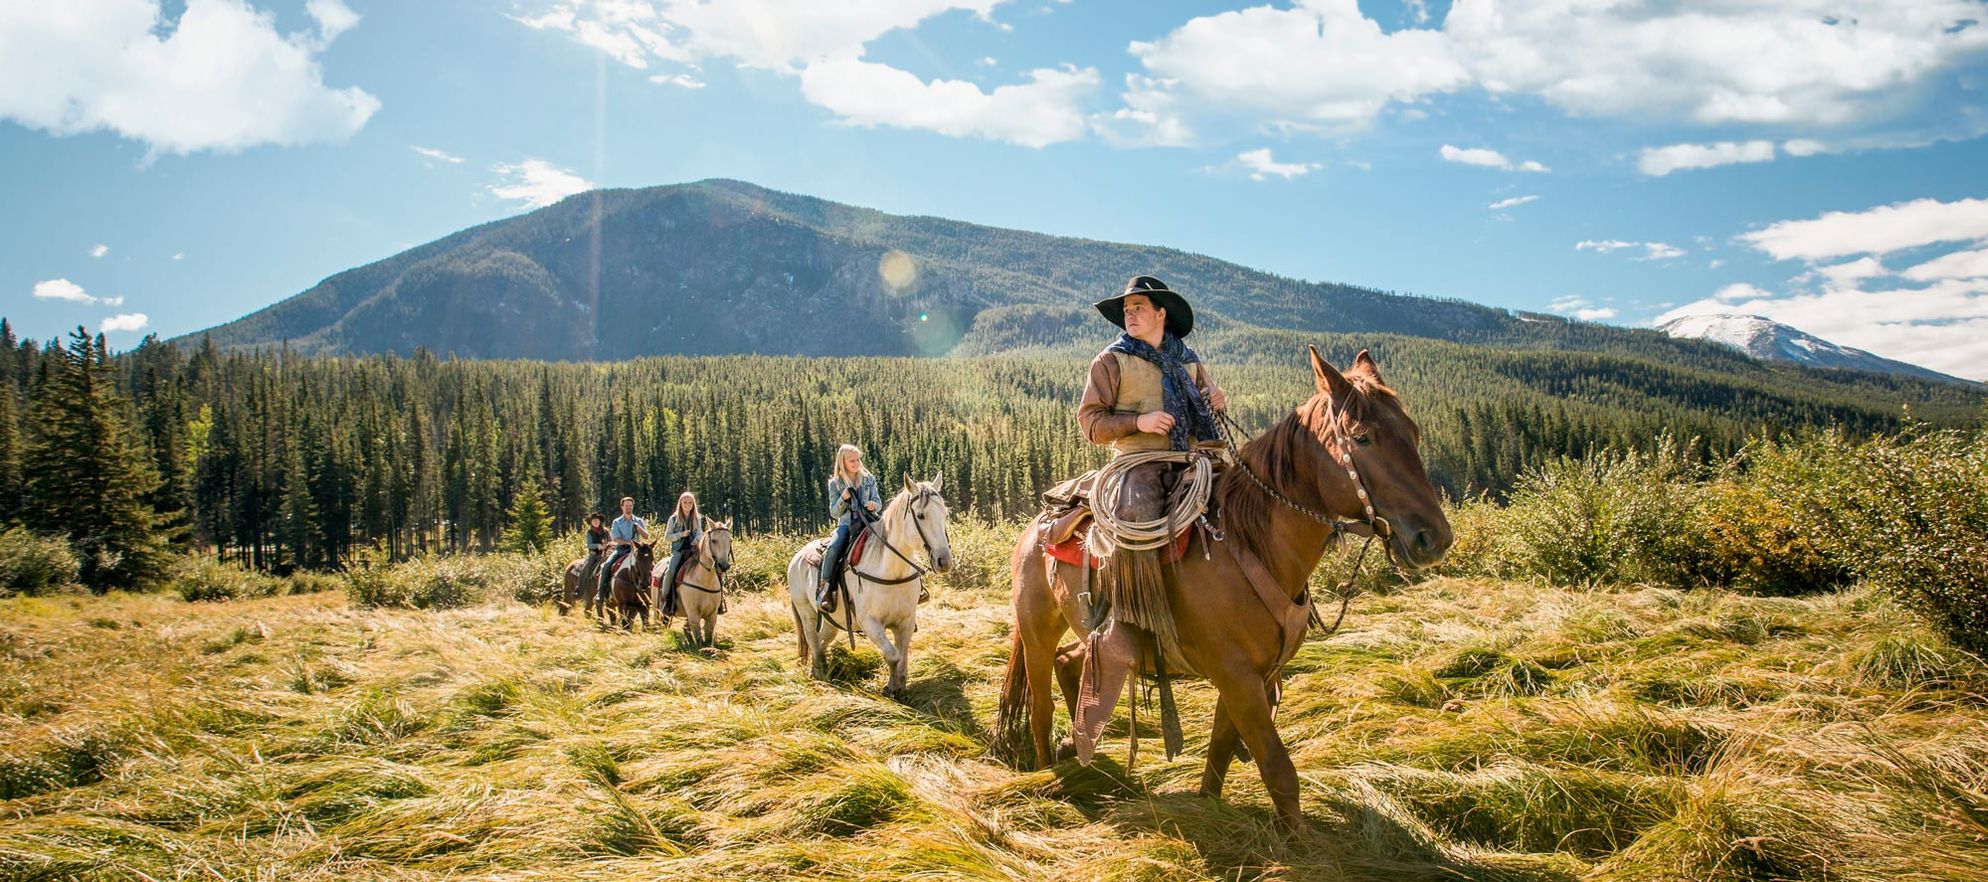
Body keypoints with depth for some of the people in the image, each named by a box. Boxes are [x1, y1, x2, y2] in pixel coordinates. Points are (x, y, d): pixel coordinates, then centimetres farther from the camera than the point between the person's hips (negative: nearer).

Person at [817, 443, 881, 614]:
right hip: (846, 524, -1)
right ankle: (826, 588, -26)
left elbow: (878, 502, 14)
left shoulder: (869, 479, 12)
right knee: (833, 548, -32)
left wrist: (874, 504, -11)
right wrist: (843, 499, -13)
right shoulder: (835, 483, 7)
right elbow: (834, 513, 7)